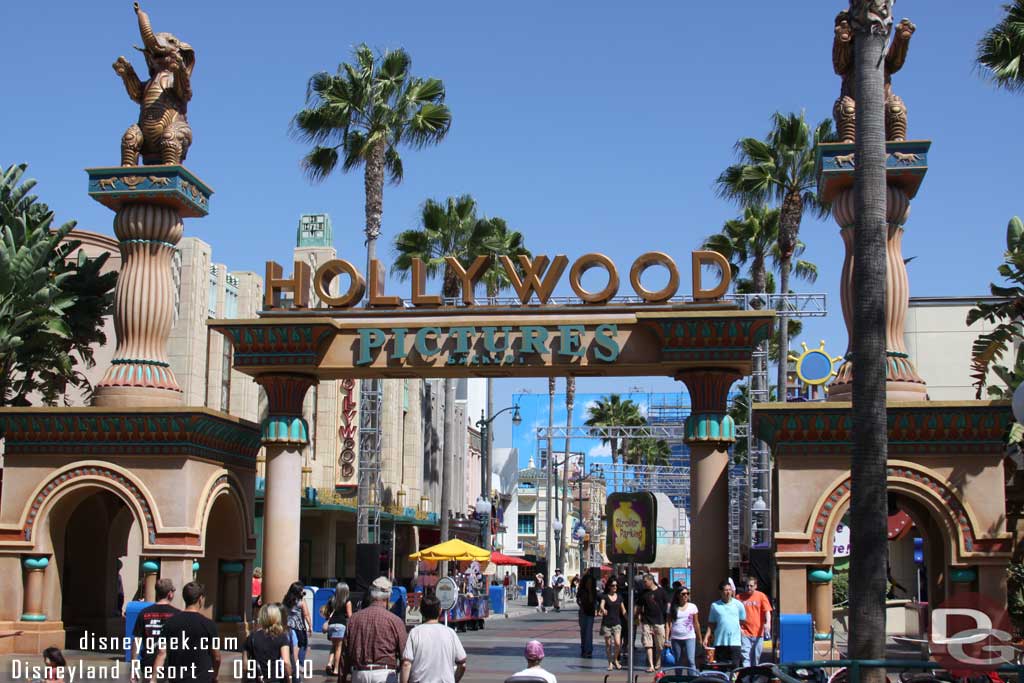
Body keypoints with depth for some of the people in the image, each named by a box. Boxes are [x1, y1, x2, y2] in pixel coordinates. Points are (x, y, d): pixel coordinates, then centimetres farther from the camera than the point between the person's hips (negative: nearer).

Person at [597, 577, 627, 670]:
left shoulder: (619, 597, 8)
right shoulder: (605, 597, -1)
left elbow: (623, 611, 14)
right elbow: (601, 605, -18)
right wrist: (603, 610, -40)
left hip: (617, 623, 1)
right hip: (606, 623, -1)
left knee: (617, 643, -12)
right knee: (608, 644, 4)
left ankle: (615, 660, 11)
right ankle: (610, 663, 17)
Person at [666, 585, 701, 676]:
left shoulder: (692, 607, 5)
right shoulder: (672, 608, 5)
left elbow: (696, 623, 11)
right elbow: (668, 623, 5)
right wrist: (667, 638, -2)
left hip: (689, 637, -1)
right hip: (675, 638, 1)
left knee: (691, 661, -14)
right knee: (678, 662, 9)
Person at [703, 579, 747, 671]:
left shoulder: (738, 604, 6)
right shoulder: (715, 605, 7)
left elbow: (743, 621, 12)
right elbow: (711, 624, 9)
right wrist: (706, 638, 0)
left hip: (735, 642, -1)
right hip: (720, 642, 1)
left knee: (736, 667, -5)